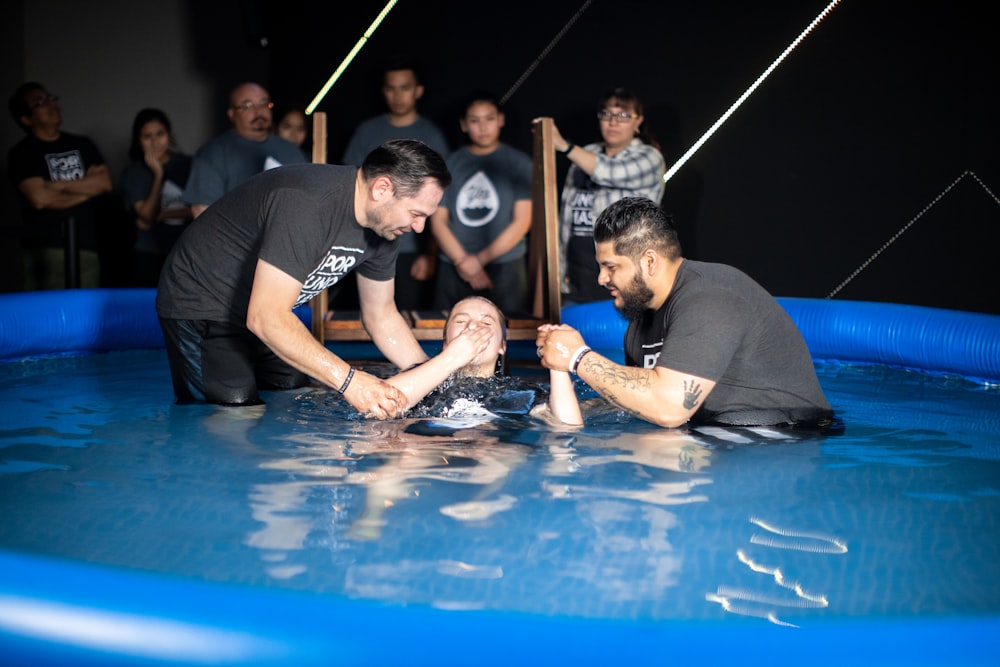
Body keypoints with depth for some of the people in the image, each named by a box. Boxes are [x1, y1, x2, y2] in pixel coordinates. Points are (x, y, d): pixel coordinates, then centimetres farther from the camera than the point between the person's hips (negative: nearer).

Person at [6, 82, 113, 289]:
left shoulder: (83, 144, 17)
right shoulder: (21, 153, 2)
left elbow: (104, 183, 3)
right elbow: (40, 198, -10)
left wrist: (59, 185, -6)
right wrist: (86, 190, 1)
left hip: (86, 246, 4)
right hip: (45, 249, -4)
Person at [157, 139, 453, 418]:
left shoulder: (383, 222, -6)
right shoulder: (307, 205, -35)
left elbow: (381, 314, 6)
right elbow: (265, 317, -39)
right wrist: (348, 379, -44)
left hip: (269, 314, 9)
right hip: (201, 307, -9)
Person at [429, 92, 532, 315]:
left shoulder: (519, 163, 2)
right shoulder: (450, 165, 8)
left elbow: (522, 221, -3)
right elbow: (437, 220, 5)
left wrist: (480, 259, -9)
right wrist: (463, 262, -8)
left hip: (504, 268, -2)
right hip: (454, 271, 2)